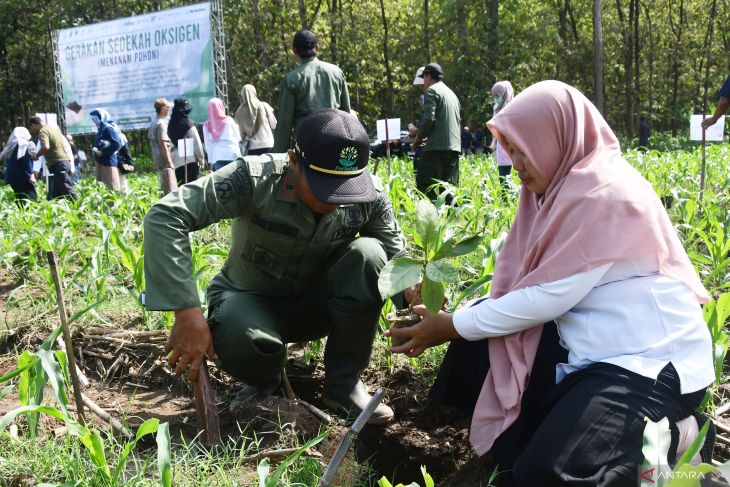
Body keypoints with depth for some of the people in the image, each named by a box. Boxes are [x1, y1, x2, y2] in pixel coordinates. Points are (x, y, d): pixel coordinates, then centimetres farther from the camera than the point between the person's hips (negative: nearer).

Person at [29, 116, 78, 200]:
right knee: (56, 193, 11)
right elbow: (66, 142, 29)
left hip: (58, 164, -9)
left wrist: (36, 155, -9)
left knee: (68, 191, -13)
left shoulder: (42, 131, -9)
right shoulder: (52, 126, 18)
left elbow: (45, 147, -27)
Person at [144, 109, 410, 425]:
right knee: (239, 338, -39)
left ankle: (344, 383, -9)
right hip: (252, 301, -3)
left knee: (367, 254, -26)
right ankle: (264, 382, 1)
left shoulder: (370, 194, -18)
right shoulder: (255, 178, -30)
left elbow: (396, 255, -6)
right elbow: (163, 218, -35)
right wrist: (187, 313, -40)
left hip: (313, 303, 3)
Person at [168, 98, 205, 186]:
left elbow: (170, 144, 7)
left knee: (179, 187, 8)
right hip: (190, 160, -5)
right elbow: (197, 143, -8)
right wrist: (201, 159, 3)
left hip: (175, 161, 5)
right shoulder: (188, 124, -9)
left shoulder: (171, 124, 5)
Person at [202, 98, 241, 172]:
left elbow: (207, 145, 5)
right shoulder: (229, 120, 0)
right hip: (232, 155, -1)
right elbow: (238, 138, 5)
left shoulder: (207, 126, 3)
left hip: (217, 157, 1)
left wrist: (211, 161, 10)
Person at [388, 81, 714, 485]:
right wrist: (457, 314, -4)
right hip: (590, 348, 9)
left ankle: (672, 436, 0)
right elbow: (524, 279, 7)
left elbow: (551, 296, -23)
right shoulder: (563, 183, 7)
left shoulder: (605, 193, -22)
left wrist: (453, 326, -15)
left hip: (652, 361, -9)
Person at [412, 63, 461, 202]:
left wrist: (419, 137, -1)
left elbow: (429, 118, -15)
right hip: (455, 146, 8)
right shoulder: (451, 93, 24)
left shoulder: (432, 91, -2)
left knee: (424, 185, -8)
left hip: (437, 146, -8)